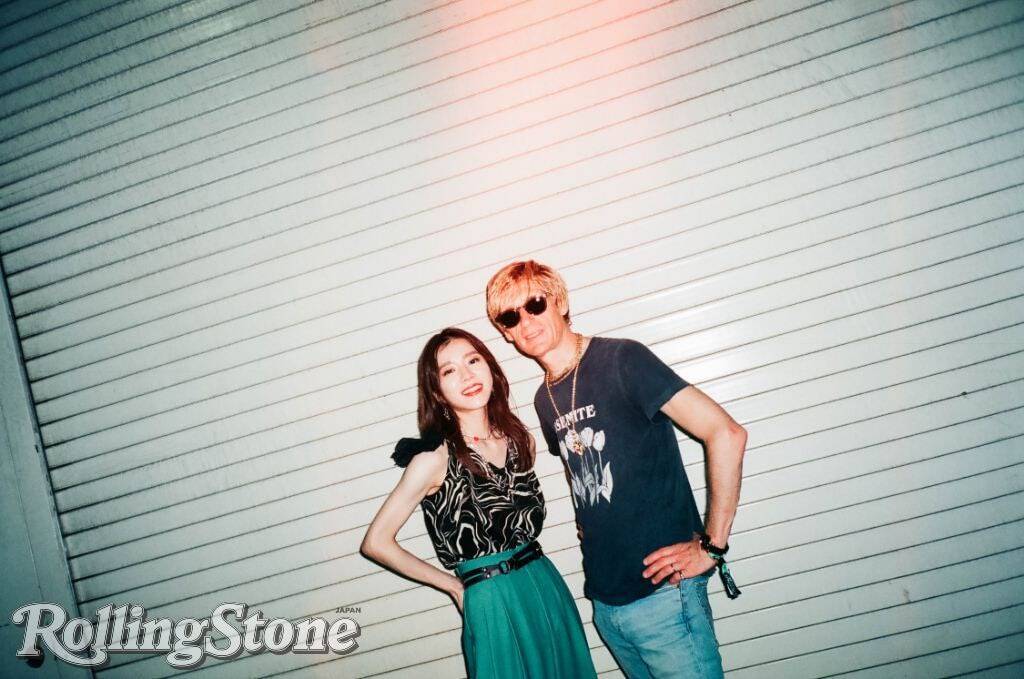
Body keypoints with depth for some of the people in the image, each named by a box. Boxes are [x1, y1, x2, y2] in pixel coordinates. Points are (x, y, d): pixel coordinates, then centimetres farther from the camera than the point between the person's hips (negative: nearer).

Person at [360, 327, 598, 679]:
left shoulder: (520, 439, 1)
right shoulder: (433, 459, -15)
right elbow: (376, 543, -11)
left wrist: (518, 559, 3)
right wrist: (454, 585, -3)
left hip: (547, 584, 5)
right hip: (492, 602, -5)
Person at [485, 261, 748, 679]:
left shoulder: (620, 360, -12)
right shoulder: (545, 401, 9)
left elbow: (726, 434, -17)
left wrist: (711, 546, -15)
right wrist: (589, 531, 10)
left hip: (662, 592, -6)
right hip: (604, 601, 7)